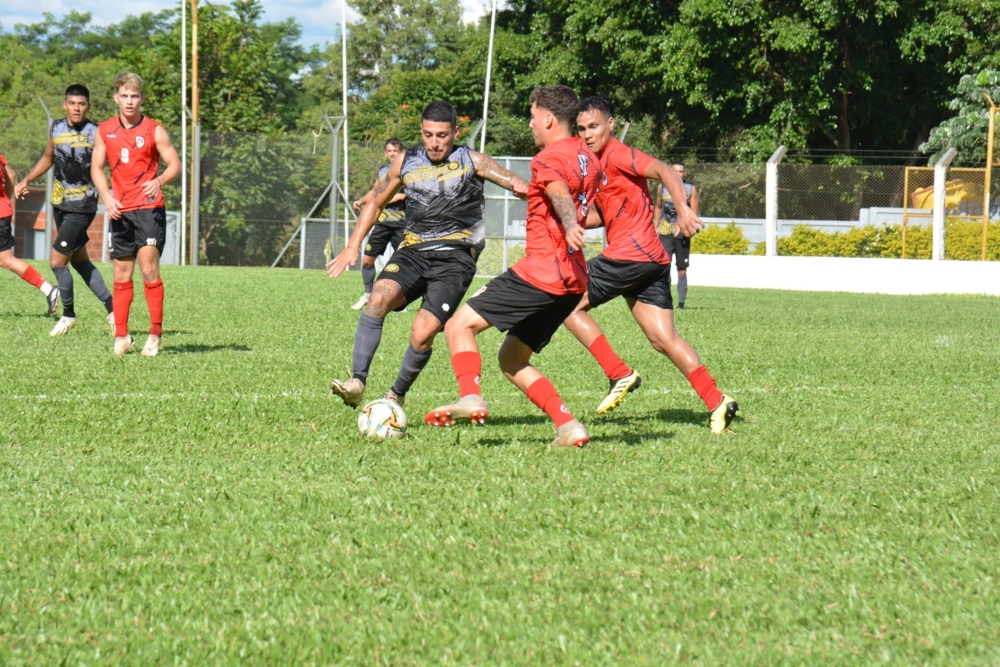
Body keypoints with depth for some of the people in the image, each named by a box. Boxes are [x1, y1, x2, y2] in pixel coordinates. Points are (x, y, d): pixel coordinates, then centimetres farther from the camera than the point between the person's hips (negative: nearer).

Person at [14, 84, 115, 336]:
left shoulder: (96, 134, -13)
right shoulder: (56, 129, 5)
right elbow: (48, 158, 22)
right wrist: (25, 181, 16)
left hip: (82, 206, -7)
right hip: (59, 202, 7)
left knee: (56, 261, -8)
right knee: (79, 260, 13)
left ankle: (68, 313, 11)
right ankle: (111, 307, 24)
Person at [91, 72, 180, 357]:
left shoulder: (154, 131, -2)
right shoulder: (105, 131, 7)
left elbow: (174, 164, -3)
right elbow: (97, 167, 11)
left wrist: (160, 180, -24)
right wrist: (107, 197, -5)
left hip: (149, 208, -4)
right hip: (120, 210, 4)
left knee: (149, 269, -12)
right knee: (121, 274, 7)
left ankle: (155, 334, -6)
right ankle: (121, 336, 14)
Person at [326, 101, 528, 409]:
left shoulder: (471, 161, 2)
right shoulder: (406, 162, 11)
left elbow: (514, 181, -10)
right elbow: (376, 202, 24)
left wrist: (521, 187, -36)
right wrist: (353, 245, 14)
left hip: (454, 258, -3)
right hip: (413, 252, 3)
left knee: (422, 333, -17)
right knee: (380, 297, -28)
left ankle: (396, 396, 8)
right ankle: (356, 383, -29)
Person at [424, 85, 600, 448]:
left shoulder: (549, 159, -8)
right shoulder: (588, 159, 18)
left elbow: (560, 194, -31)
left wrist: (569, 227, -51)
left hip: (540, 272, -9)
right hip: (573, 280, 9)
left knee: (459, 325, -7)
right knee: (511, 359, 16)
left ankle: (471, 398, -26)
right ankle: (568, 425, 3)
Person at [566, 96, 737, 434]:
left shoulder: (617, 155, -7)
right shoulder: (599, 162, 21)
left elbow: (664, 171, -20)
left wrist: (683, 209, -34)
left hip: (631, 254, -9)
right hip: (652, 260, 9)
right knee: (664, 339, 4)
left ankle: (620, 375, -4)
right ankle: (717, 403, -5)